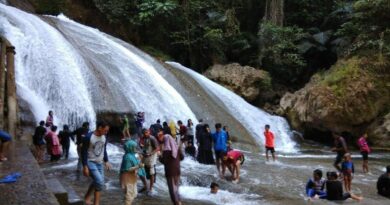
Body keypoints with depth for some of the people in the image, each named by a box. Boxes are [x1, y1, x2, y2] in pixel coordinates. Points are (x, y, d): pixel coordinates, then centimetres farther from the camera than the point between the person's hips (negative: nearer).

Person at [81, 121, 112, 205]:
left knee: (98, 183, 4)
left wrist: (106, 161, 8)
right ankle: (88, 197, 3)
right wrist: (85, 166, -17)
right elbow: (84, 152, -14)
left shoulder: (104, 138, 4)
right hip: (90, 162, -7)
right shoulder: (88, 137, -16)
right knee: (99, 182, -18)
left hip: (99, 163, 7)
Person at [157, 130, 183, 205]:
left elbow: (163, 161, -16)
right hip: (177, 170, 6)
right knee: (176, 187, 21)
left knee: (172, 188, 4)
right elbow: (182, 157, 9)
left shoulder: (166, 150, -19)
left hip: (170, 172, -6)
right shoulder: (177, 148, 0)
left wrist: (160, 157, 0)